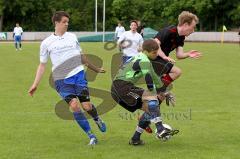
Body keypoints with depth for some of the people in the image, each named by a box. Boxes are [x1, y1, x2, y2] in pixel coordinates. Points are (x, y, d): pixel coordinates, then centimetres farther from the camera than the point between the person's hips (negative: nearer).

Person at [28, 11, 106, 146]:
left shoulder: (72, 37, 11)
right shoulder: (47, 43, 4)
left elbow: (81, 56, 23)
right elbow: (42, 65, 9)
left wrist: (95, 69, 29)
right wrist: (35, 84, 4)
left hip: (78, 74, 2)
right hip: (62, 80, -2)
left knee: (87, 106, -6)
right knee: (74, 105, -16)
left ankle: (97, 119, 30)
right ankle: (91, 136, -5)